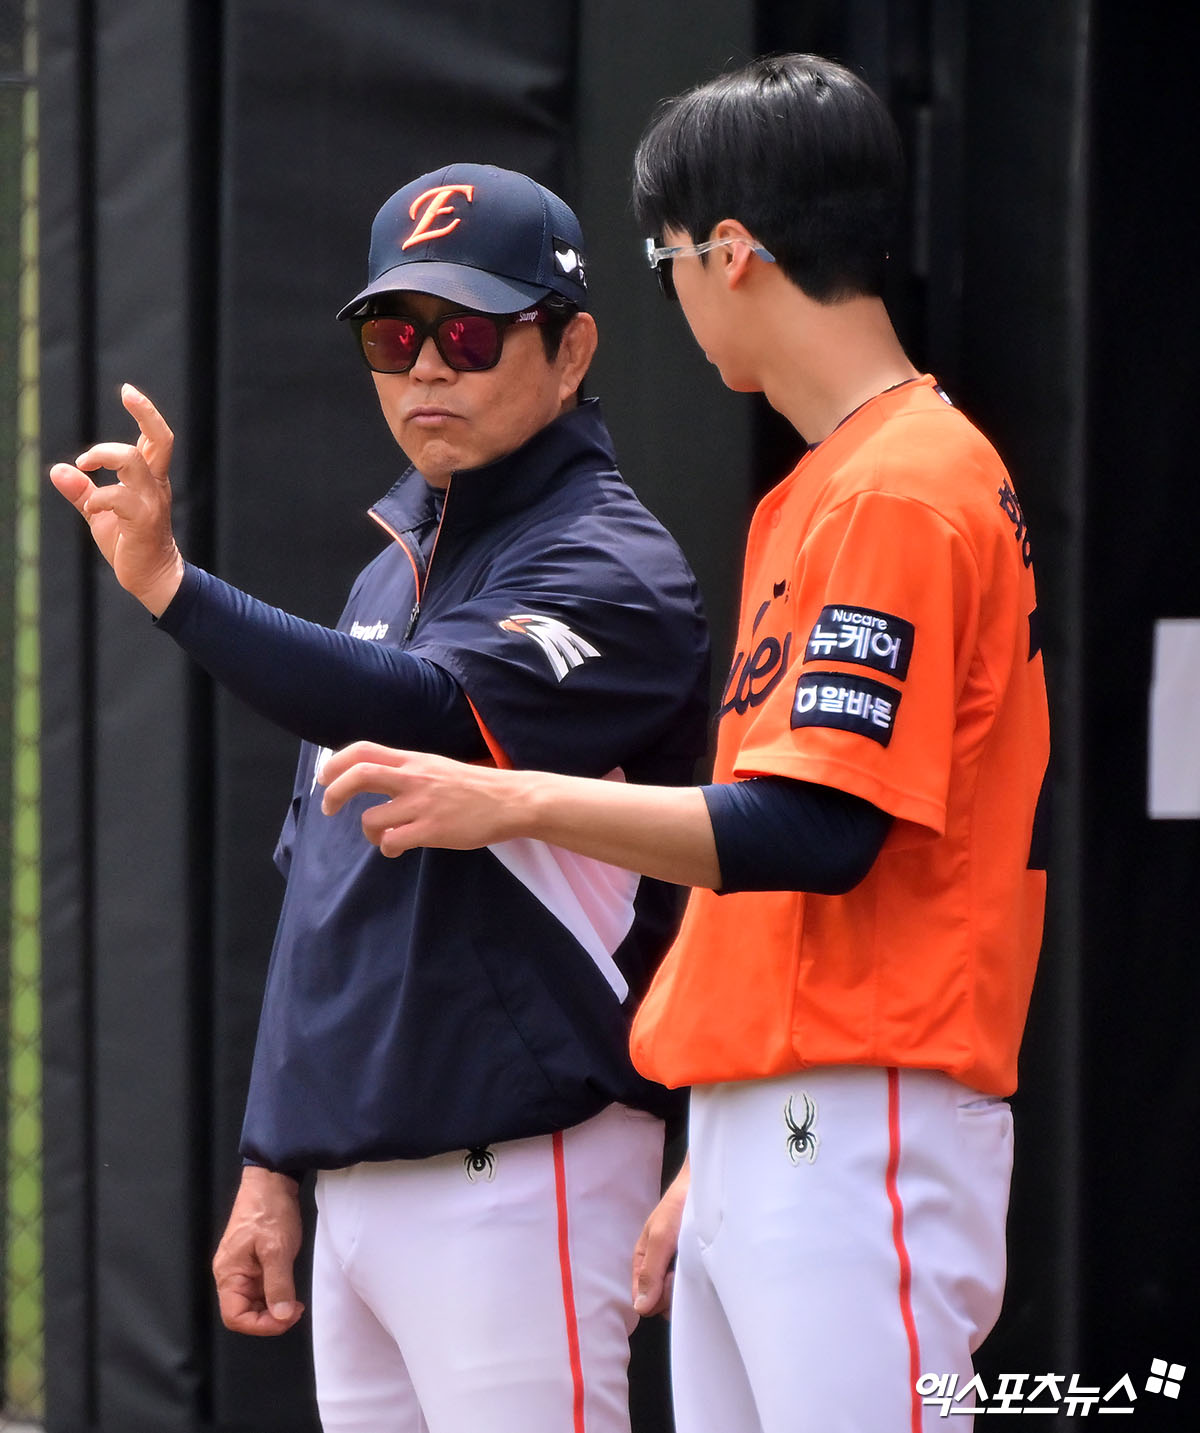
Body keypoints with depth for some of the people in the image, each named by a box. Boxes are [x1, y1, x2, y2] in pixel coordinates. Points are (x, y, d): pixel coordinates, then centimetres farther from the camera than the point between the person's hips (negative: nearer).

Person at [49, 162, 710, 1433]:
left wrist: (171, 587, -38)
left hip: (513, 1173, -8)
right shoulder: (393, 570, 19)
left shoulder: (607, 569, -8)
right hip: (352, 1177, 8)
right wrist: (271, 1162, 18)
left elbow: (426, 716, -28)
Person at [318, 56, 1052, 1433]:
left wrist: (516, 802, -18)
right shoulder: (812, 492, 20)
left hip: (860, 1132, -10)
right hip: (759, 1139, 10)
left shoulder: (901, 493, -11)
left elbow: (820, 833, -20)